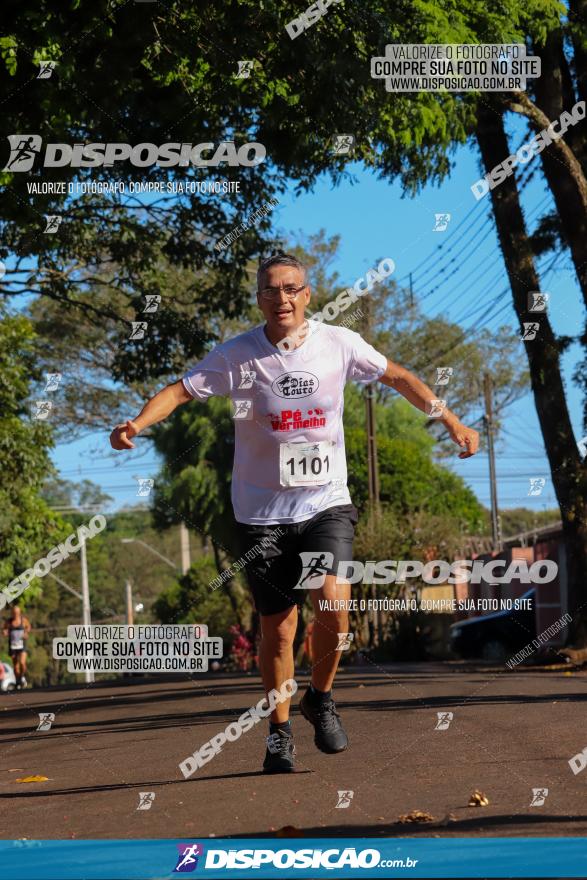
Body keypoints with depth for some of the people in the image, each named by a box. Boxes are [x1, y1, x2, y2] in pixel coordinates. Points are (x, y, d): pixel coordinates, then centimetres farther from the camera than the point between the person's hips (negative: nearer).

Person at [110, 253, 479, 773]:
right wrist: (136, 424, -25)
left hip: (326, 501, 0)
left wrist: (451, 422, 10)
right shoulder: (237, 355, -5)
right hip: (263, 511, 0)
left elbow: (399, 377, 11)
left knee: (332, 600, -22)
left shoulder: (339, 344, -1)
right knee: (278, 629, 2)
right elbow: (180, 390, -7)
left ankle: (321, 698, 6)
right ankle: (280, 734, 23)